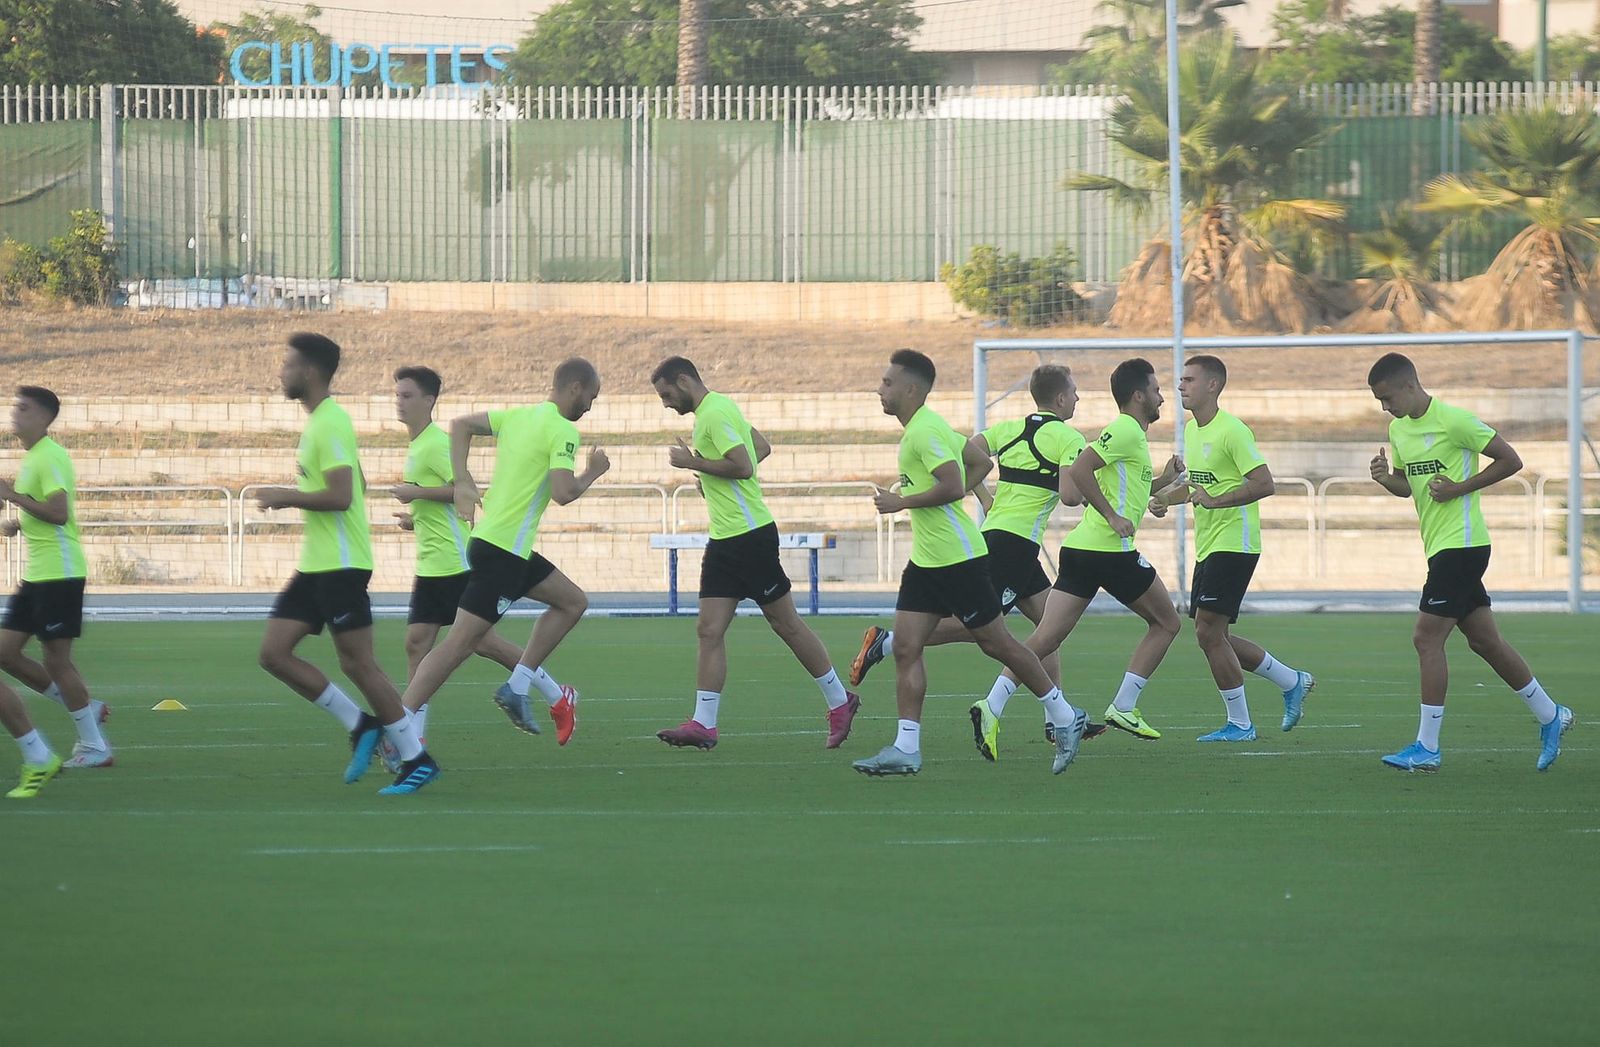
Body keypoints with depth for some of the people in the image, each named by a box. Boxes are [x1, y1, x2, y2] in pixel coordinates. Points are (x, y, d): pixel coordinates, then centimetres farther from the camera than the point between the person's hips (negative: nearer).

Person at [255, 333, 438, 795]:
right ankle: (360, 726, 10)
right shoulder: (317, 421, 15)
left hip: (341, 566, -10)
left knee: (357, 664, -7)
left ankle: (416, 758, 2)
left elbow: (341, 496, -25)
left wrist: (286, 496, -15)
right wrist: (292, 498, 18)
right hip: (315, 565, 10)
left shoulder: (330, 424, -17)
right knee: (274, 653, 5)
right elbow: (357, 487, 24)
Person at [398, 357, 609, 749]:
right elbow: (563, 493, -21)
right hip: (503, 551, -10)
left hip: (490, 537, 10)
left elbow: (461, 425, 15)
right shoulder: (563, 431, -12)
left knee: (573, 602, 20)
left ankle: (517, 687, 15)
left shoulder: (519, 416, 13)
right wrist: (593, 473, -2)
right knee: (461, 643, -10)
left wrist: (462, 481, 9)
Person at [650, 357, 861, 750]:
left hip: (749, 536, -10)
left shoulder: (715, 414, -15)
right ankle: (703, 724, -3)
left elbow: (743, 465, -25)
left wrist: (694, 463, -15)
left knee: (787, 625, 0)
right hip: (725, 540, 10)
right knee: (709, 630, 1)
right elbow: (761, 447, 26)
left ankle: (839, 702, 12)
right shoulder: (719, 408, 15)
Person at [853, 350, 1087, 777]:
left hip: (957, 559, -10)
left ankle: (1065, 719, 14)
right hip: (925, 560, 10)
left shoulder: (925, 431, -17)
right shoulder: (919, 428, 14)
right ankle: (906, 749, -1)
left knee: (996, 643, 0)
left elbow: (953, 486, -27)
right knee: (905, 648, 1)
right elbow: (976, 456, 25)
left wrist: (902, 502, -18)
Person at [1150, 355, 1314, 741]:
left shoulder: (1232, 431, -16)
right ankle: (1292, 682, 25)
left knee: (1208, 632, -11)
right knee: (1214, 637, 10)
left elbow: (1264, 484, -21)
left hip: (1234, 543, -10)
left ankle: (1239, 724, -1)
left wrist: (1215, 500, -27)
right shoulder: (1191, 429, 13)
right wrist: (1166, 499, 10)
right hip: (1207, 546, 10)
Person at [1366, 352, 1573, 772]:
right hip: (1440, 547, 9)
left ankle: (1427, 747, -9)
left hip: (1461, 544, -9)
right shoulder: (1398, 429, 12)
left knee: (1427, 638, -11)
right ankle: (1549, 715, 24)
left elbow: (1511, 461, -10)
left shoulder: (1454, 420, -14)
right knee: (1485, 640, 12)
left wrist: (1460, 488, -16)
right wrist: (1384, 478, 1)